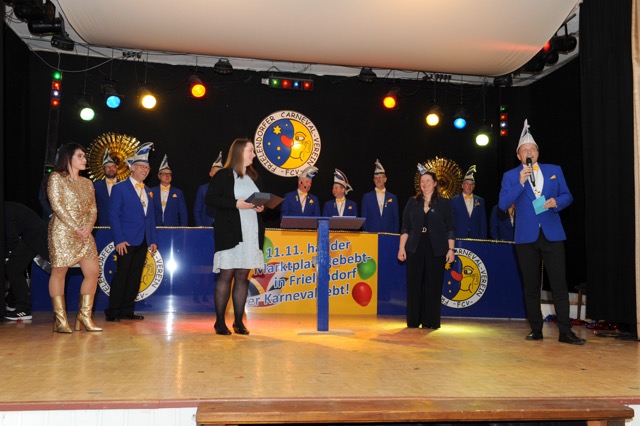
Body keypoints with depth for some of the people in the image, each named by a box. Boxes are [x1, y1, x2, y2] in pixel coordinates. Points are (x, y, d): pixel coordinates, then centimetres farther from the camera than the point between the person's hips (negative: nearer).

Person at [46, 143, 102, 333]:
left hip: (84, 234, 6)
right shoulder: (56, 178, 0)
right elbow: (56, 205, -10)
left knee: (92, 271, -2)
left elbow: (93, 208, 12)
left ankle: (84, 316, 6)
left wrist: (88, 226, -8)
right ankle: (60, 320, 2)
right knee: (59, 272, -2)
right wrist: (75, 228, -15)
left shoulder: (87, 183, 17)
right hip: (62, 231, -6)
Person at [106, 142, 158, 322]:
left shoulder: (148, 191, 17)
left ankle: (127, 311, 15)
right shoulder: (119, 188, -2)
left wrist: (153, 240, 10)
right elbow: (113, 215, -7)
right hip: (127, 241, -6)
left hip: (143, 242, 6)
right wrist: (119, 240, -15)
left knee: (135, 277, 8)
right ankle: (112, 312, 3)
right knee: (121, 275, -5)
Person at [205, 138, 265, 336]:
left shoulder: (253, 177, 17)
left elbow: (260, 200, 24)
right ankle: (220, 322, 6)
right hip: (230, 233, -6)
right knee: (226, 275, -3)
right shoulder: (223, 175, -2)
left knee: (243, 276, 6)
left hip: (251, 234, 6)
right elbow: (209, 199, -10)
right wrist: (236, 204, -17)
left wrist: (261, 207, 1)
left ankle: (239, 321, 12)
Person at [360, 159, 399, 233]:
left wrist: (395, 234, -1)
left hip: (388, 235, 1)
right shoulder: (367, 197, 8)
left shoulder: (393, 198, 10)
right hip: (371, 234, -1)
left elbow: (396, 219, 9)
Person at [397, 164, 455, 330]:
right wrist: (402, 247, 1)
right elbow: (405, 227, 9)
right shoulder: (412, 202, 11)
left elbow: (450, 229, 5)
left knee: (433, 285, -1)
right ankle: (413, 321, 9)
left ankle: (430, 321, 6)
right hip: (415, 248, 2)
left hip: (436, 250, -1)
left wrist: (451, 250, -3)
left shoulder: (444, 203, 6)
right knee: (414, 285, 1)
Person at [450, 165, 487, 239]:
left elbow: (483, 222, 10)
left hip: (476, 238, 2)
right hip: (459, 238, -2)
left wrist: (483, 238, 1)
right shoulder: (454, 200, 6)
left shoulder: (480, 201, 12)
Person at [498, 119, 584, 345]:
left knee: (559, 284, -3)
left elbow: (567, 196, 11)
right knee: (531, 286, 6)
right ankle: (536, 329, 15)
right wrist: (520, 183, -16)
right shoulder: (510, 176, 4)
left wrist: (556, 202, -11)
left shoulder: (554, 170, 9)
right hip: (526, 237, 0)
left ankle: (565, 331, 1)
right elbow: (503, 204, -7)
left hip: (552, 234, 1)